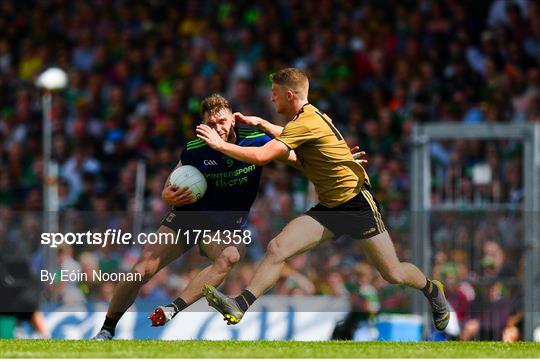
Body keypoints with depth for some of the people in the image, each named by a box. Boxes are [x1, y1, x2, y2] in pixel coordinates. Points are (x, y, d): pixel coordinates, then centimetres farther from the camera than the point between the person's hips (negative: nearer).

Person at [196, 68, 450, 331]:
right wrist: (259, 123, 23)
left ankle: (432, 291, 28)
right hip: (328, 208, 9)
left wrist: (220, 144, -17)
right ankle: (240, 306, -18)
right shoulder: (309, 116, 9)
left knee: (393, 275, -2)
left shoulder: (306, 123, -21)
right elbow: (287, 138, 35)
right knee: (277, 248, -13)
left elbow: (261, 156, -28)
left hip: (357, 204, -9)